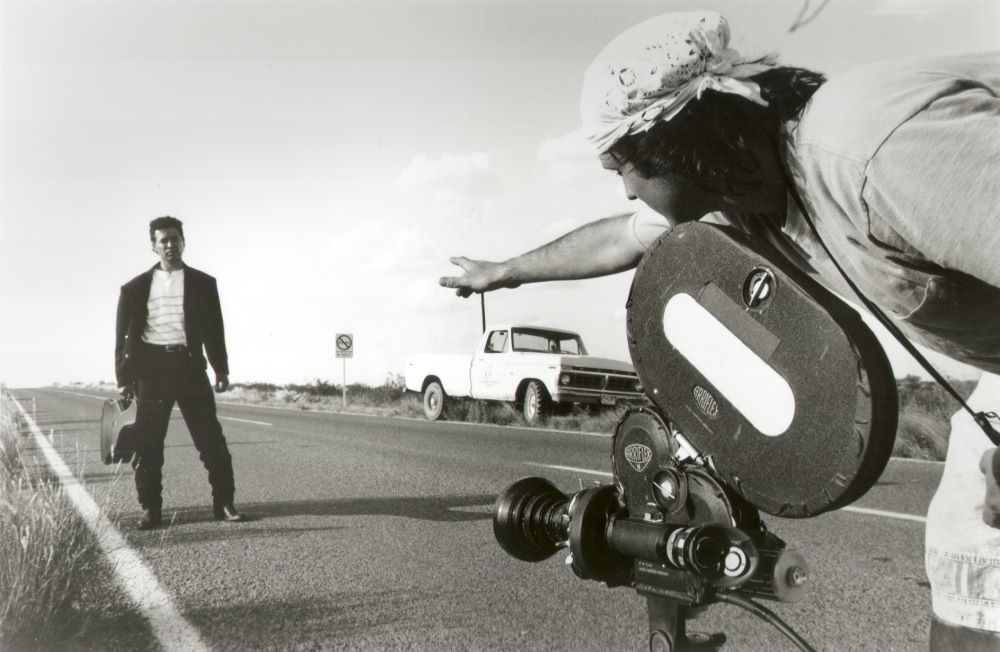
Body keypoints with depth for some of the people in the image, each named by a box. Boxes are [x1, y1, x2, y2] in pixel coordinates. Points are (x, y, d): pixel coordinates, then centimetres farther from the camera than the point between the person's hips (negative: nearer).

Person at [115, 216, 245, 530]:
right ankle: (151, 509, 14)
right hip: (152, 368, 1)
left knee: (211, 439, -2)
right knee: (147, 444, 2)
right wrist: (124, 378, 2)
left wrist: (221, 369, 5)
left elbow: (214, 329, 10)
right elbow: (123, 335, 8)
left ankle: (224, 503, 7)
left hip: (189, 365, 0)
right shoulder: (136, 288, 9)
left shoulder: (203, 283, 10)